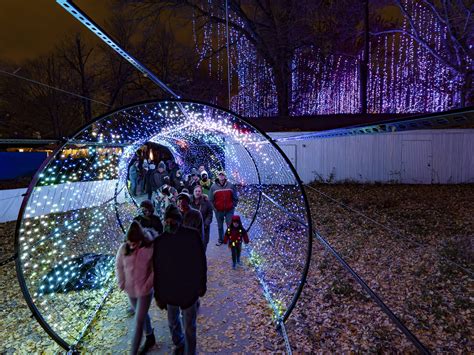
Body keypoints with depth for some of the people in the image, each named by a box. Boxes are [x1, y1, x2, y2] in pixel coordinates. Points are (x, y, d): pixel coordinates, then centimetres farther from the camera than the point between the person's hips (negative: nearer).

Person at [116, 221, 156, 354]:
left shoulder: (151, 249, -22)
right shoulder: (124, 248, -12)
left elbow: (155, 271, -14)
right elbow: (118, 266, 3)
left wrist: (146, 286, -16)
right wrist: (122, 283, -2)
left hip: (145, 291, -4)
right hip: (130, 290, 5)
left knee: (139, 322, 0)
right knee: (143, 315, 24)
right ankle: (150, 338, 47)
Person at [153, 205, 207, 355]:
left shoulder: (192, 236, -16)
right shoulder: (159, 242, -11)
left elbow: (201, 262, -7)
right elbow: (156, 270, -4)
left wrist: (202, 285, -3)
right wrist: (158, 295, -1)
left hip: (189, 290, -2)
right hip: (169, 291, 3)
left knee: (189, 327, 11)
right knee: (173, 323, 24)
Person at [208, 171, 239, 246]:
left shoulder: (231, 185, -2)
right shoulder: (213, 187, -3)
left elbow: (235, 198, 4)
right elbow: (211, 200, 1)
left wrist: (233, 206, -1)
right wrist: (214, 208, -3)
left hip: (229, 210, -1)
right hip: (218, 211, 1)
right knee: (220, 226, 15)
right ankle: (220, 239, 30)